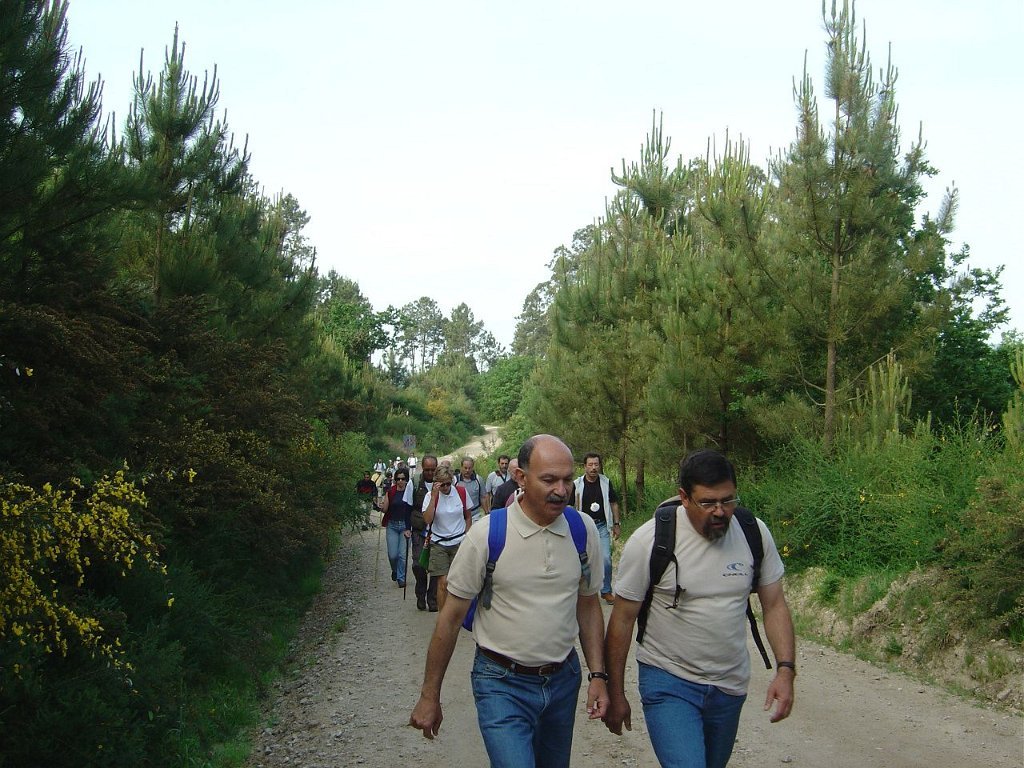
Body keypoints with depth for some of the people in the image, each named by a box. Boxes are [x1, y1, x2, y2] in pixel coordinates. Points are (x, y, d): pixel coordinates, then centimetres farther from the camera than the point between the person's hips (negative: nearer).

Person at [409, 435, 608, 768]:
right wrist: (429, 697, -3)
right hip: (503, 685, -4)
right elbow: (450, 618, -7)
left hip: (563, 678, 4)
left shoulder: (583, 530, -3)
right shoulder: (486, 534, -15)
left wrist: (597, 675, 3)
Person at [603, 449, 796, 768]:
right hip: (668, 681, -4)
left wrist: (785, 669, -10)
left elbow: (774, 605, 3)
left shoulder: (755, 533, -6)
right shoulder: (650, 539, -16)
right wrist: (615, 694, -4)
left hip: (731, 685, 4)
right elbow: (623, 618, -9)